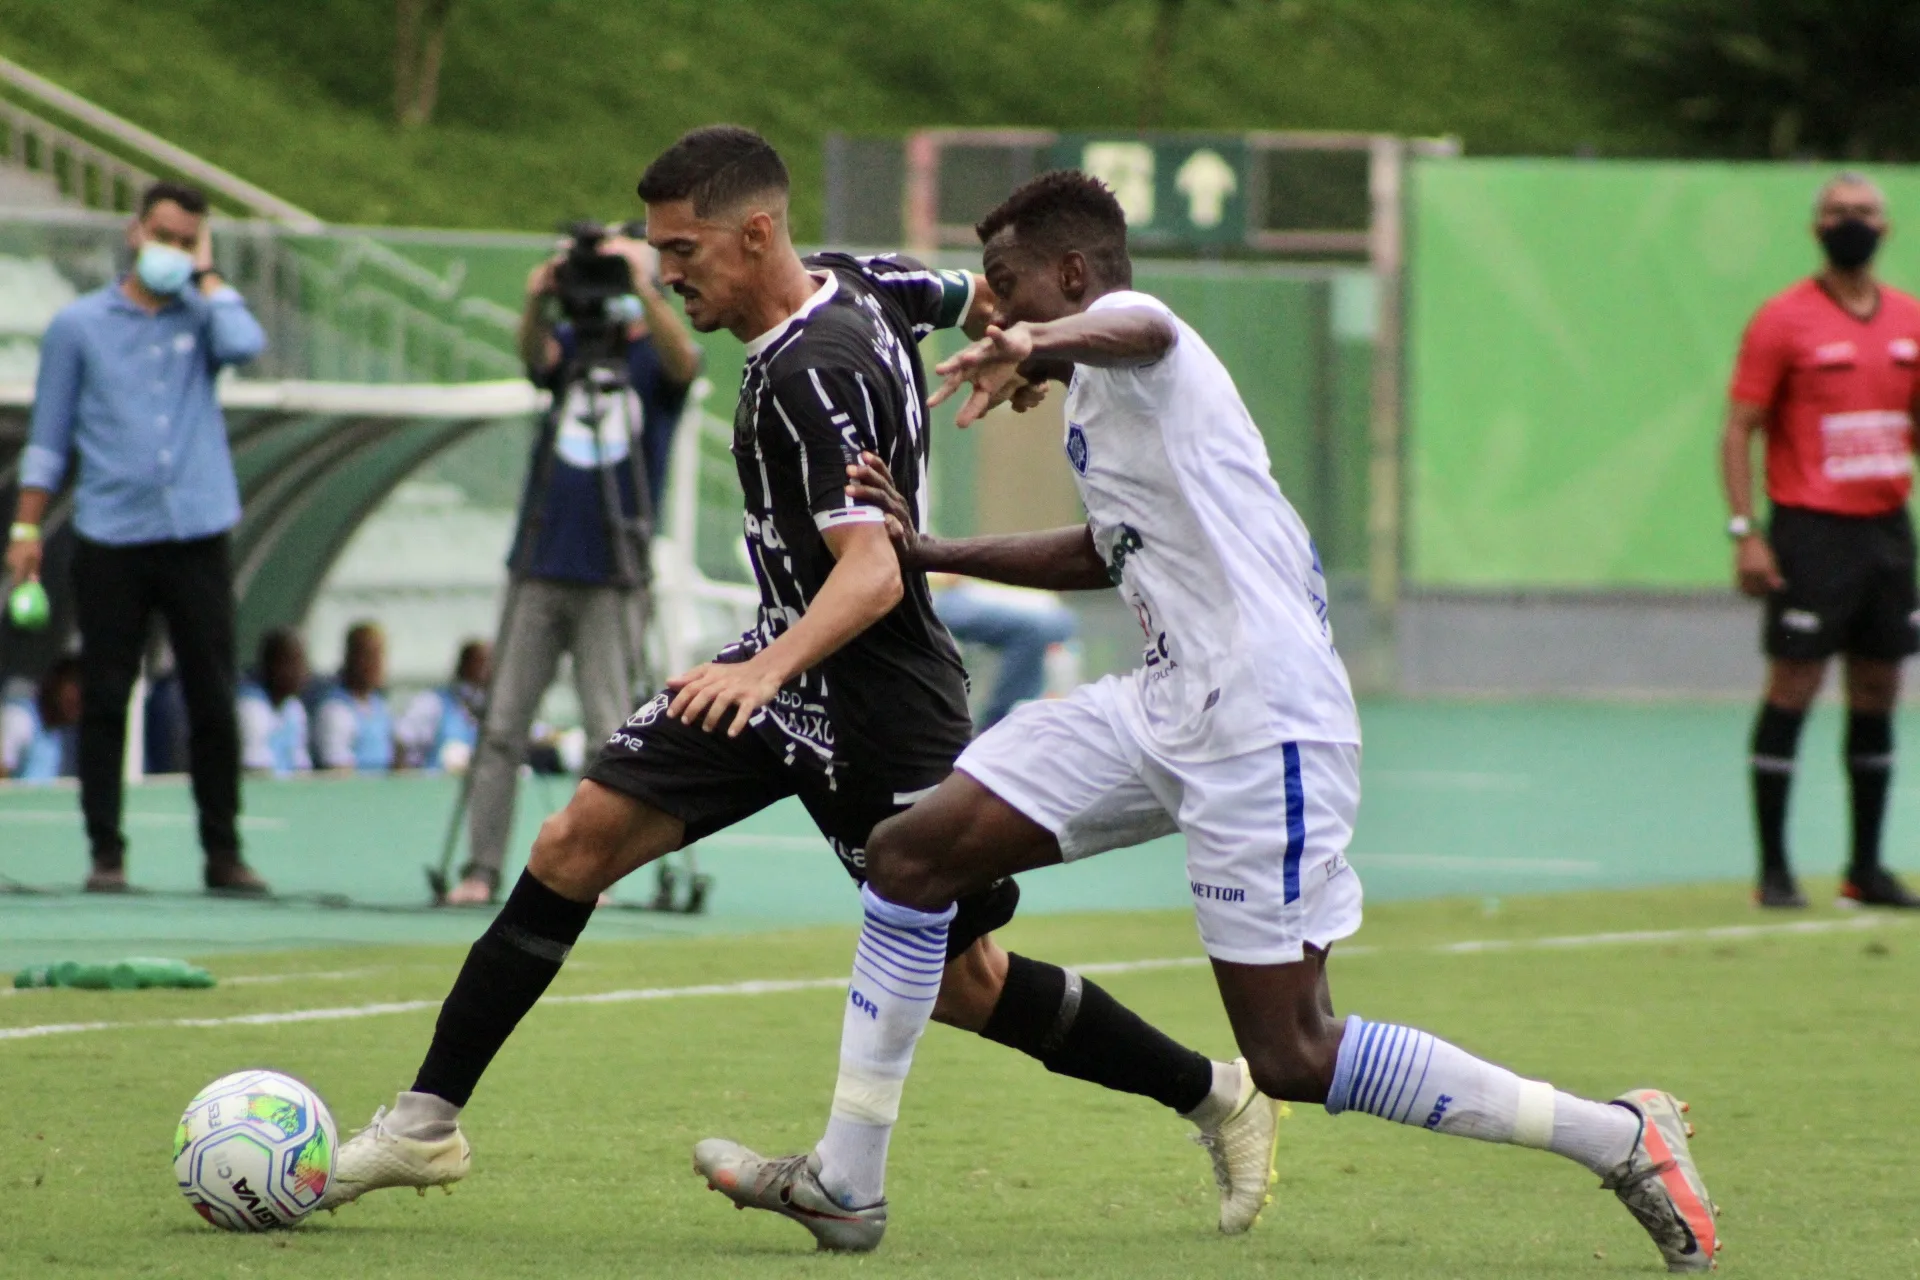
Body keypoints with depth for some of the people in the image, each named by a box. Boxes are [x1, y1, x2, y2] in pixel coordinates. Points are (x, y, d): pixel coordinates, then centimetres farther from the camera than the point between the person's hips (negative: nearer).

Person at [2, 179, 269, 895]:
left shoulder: (202, 318, 12)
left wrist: (206, 275, 1)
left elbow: (245, 345, -13)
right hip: (111, 540, -1)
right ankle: (106, 854, 6)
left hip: (195, 536, 1)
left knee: (213, 702, 0)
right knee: (105, 702, -1)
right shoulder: (78, 326, 9)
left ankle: (223, 854, 8)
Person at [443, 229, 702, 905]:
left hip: (613, 577, -3)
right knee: (502, 723, -1)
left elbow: (683, 360, -19)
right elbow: (536, 353, -10)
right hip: (541, 567, 3)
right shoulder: (571, 343, 11)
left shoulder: (656, 356, 3)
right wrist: (538, 303, -32)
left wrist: (644, 294, -36)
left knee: (608, 729, -5)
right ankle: (480, 867, 0)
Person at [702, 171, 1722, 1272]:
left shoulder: (1133, 337, -8)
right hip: (1167, 708, 10)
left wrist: (1035, 346, -59)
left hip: (1262, 721, -10)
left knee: (1293, 1059, -11)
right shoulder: (1098, 395, 22)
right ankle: (846, 1181, 7)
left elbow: (1138, 329, -36)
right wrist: (931, 552, 32)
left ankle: (1621, 1138, -2)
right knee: (911, 853, 2)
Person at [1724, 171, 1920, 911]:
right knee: (1792, 690, -6)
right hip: (1811, 532, -5)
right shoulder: (1783, 321, -5)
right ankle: (1773, 869, -1)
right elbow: (1739, 432, -6)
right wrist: (1746, 534, -14)